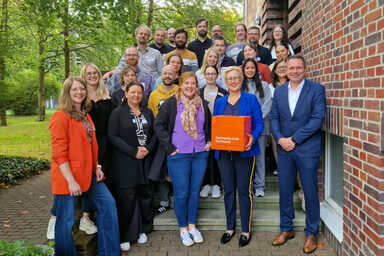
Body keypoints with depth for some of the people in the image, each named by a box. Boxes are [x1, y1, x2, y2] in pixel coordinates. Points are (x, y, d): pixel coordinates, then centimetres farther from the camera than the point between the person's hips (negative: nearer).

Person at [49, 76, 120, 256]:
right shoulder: (60, 117, -12)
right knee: (66, 222, 1)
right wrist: (71, 181, -20)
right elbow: (59, 153, -17)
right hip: (69, 177, -8)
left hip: (89, 174, 9)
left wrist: (97, 167, 9)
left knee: (108, 204, 9)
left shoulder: (85, 116, 14)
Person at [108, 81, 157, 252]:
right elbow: (113, 136, -10)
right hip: (125, 162, -4)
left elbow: (154, 133, 11)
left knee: (146, 193, 9)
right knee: (126, 198, -1)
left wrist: (148, 149, -8)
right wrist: (133, 152, -15)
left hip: (145, 161, 5)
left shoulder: (148, 113, 12)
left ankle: (142, 229, 27)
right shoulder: (118, 113, -2)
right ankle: (123, 236, 13)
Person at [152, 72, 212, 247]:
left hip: (200, 154, 4)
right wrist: (169, 147, -10)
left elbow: (210, 125, 23)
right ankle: (183, 229, 18)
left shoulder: (202, 104, 10)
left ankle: (192, 226, 26)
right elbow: (158, 125, -6)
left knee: (195, 191, 10)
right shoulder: (171, 103, -3)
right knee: (181, 193, 2)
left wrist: (209, 141, 9)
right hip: (178, 155, -4)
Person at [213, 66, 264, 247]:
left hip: (244, 151, -3)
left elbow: (259, 123, -1)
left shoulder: (251, 100, 3)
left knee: (244, 190, 1)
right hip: (224, 151, 3)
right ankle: (230, 227, 24)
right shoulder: (219, 102, 13)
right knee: (228, 190, 10)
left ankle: (246, 230, 14)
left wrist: (253, 137, -20)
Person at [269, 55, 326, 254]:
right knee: (284, 191, 11)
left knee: (310, 192, 6)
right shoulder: (279, 91, 9)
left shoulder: (317, 89, -5)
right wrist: (280, 139, -9)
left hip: (307, 150, -4)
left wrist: (294, 139, -14)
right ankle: (286, 230, 28)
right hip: (284, 149, 4)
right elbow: (273, 117, 7)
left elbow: (317, 119, -12)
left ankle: (311, 234, 23)